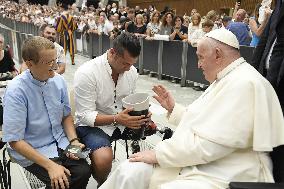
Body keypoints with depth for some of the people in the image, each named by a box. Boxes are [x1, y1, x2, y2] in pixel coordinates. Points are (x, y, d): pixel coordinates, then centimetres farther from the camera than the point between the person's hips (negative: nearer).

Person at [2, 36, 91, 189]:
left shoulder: (58, 80, -5)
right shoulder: (16, 91, -20)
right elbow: (14, 141, -18)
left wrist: (74, 141, -8)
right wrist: (50, 166, -23)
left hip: (60, 142, 4)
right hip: (31, 150, -4)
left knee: (83, 171, -18)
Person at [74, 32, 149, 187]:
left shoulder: (131, 71, -2)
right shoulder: (86, 73, -20)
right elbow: (86, 116, -20)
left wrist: (141, 114, -12)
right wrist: (116, 119, -33)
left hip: (123, 119, 6)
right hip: (92, 124, -5)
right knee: (104, 158, -34)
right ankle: (102, 185, 3)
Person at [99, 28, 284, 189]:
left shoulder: (244, 83, -19)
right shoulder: (225, 80, 14)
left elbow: (208, 145, -24)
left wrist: (158, 154, -16)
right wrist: (173, 107, 13)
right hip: (194, 161, 9)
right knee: (129, 172, -4)